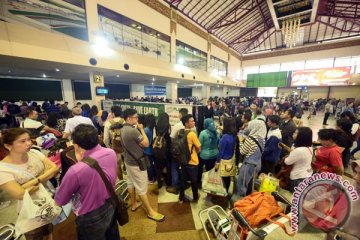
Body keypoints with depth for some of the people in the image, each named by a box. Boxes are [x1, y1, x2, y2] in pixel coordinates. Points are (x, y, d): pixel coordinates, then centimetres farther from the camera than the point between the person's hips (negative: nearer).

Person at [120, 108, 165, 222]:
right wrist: (141, 129, -15)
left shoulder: (123, 129, 1)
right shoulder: (133, 130, -29)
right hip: (136, 163, -9)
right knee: (142, 188, 3)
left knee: (131, 183, 23)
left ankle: (134, 204, 42)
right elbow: (146, 144, -22)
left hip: (128, 161, 10)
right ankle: (150, 211, 18)